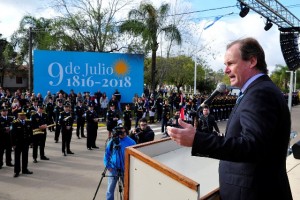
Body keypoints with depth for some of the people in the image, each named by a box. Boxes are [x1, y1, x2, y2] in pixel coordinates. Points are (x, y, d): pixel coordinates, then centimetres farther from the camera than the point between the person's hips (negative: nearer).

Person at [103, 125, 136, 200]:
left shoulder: (130, 142, -8)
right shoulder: (111, 142, -6)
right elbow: (106, 154, 3)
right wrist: (107, 165, -3)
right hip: (113, 168, 0)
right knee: (110, 189, 6)